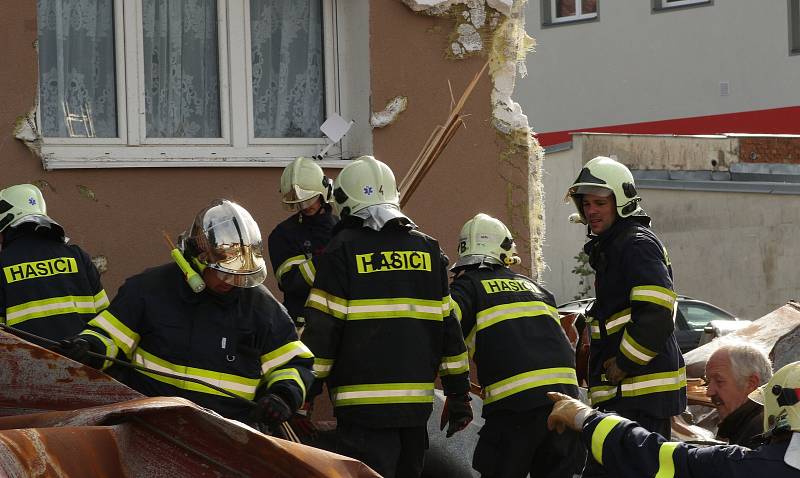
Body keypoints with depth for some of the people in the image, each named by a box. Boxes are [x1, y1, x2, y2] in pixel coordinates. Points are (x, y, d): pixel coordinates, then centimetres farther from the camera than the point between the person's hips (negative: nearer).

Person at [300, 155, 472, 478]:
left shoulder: (342, 250, -4)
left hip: (363, 403, -5)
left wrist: (306, 392, 0)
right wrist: (458, 394, 16)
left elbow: (321, 328, -8)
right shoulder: (427, 249, 11)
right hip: (417, 402, 5)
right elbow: (449, 324, 11)